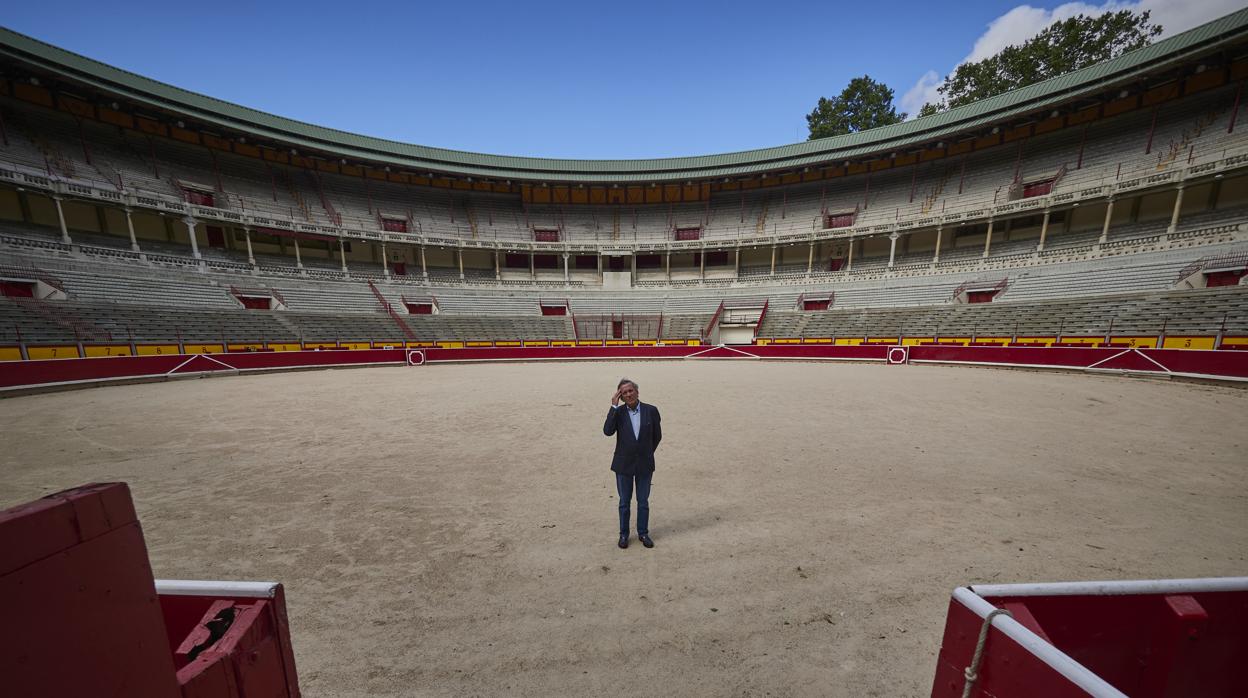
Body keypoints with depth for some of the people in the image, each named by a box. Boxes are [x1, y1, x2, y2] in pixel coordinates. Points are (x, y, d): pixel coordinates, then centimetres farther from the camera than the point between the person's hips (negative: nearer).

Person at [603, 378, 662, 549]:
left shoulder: (651, 410, -8)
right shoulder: (618, 412, -7)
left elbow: (657, 436, 4)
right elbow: (607, 431, -24)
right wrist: (614, 406, -23)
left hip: (644, 464, 0)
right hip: (623, 464, 0)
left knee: (643, 501, 15)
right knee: (624, 502, 14)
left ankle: (643, 533, 34)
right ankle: (623, 534, 33)